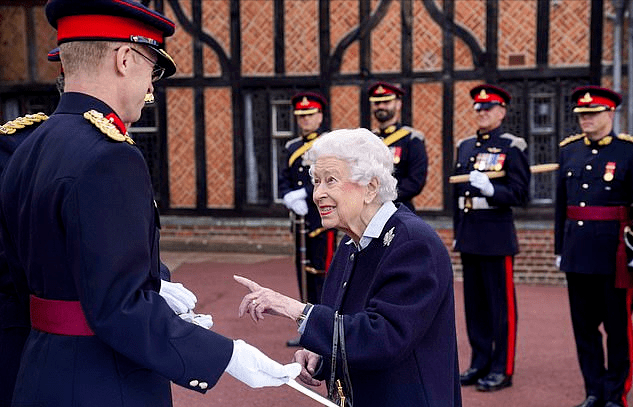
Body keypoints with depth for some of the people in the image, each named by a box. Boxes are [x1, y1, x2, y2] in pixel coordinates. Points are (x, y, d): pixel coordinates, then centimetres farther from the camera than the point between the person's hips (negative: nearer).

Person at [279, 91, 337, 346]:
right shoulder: (292, 148, 16)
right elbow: (284, 180, 9)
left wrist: (302, 194, -19)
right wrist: (290, 199, -10)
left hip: (323, 219, -7)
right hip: (301, 219, 7)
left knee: (323, 273, -5)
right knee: (305, 274, 10)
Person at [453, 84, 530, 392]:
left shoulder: (511, 147, -4)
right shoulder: (465, 147, 15)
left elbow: (520, 194, -9)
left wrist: (490, 189, -25)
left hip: (497, 235, -6)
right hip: (469, 236, 6)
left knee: (501, 303, 0)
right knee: (474, 302, 11)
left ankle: (502, 369, 8)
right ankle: (480, 363, 21)